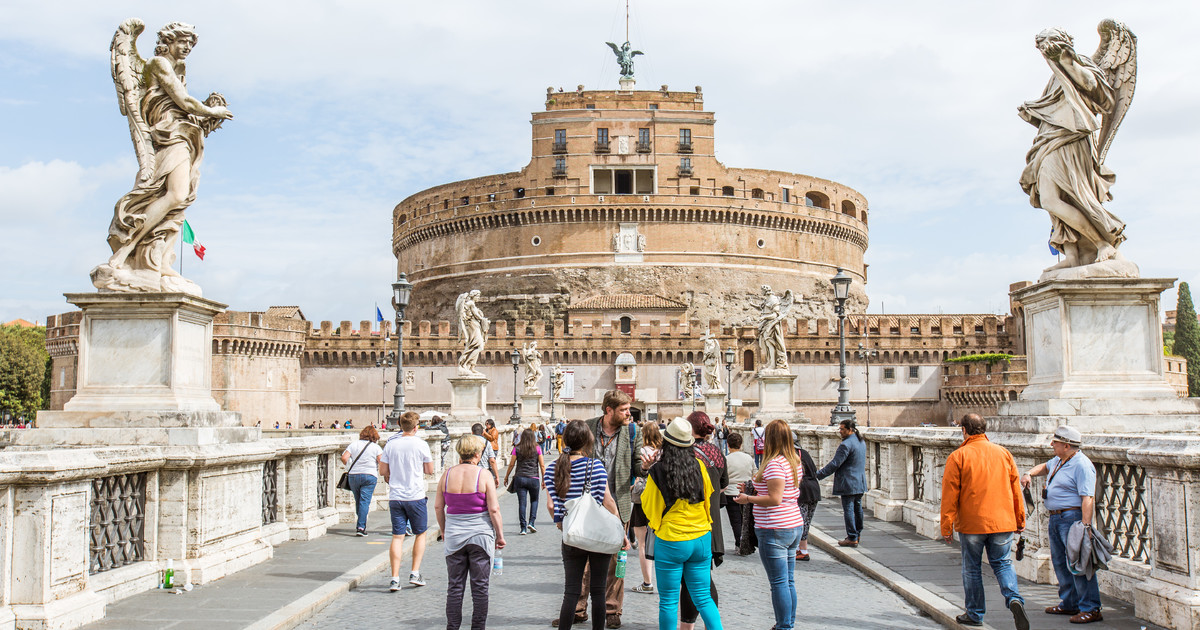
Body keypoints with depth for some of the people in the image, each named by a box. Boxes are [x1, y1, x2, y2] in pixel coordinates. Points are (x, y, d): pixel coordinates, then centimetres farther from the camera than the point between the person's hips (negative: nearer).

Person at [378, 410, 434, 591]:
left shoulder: (391, 444, 1)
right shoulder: (421, 445, -7)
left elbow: (382, 471, 5)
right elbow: (430, 470, 1)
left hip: (395, 497, 3)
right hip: (416, 496, -2)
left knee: (397, 537, 4)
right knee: (420, 534, 14)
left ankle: (395, 578, 0)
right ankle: (415, 573, 9)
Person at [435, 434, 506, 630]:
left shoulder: (447, 475, 1)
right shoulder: (483, 475, -9)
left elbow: (438, 507, 7)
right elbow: (494, 509, -10)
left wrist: (444, 530, 21)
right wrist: (500, 535, 0)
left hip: (454, 535, 3)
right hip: (480, 535, -3)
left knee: (454, 587, 10)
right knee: (480, 588, 6)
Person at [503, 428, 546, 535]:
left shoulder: (517, 449, 1)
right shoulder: (537, 448, 0)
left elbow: (511, 464, 2)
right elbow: (542, 465, 0)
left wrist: (506, 477, 14)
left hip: (520, 478, 0)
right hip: (534, 478, 0)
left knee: (522, 503, 3)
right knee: (534, 500, 18)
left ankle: (523, 528, 2)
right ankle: (531, 522, 4)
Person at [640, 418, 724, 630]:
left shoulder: (658, 471, -12)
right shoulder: (699, 465, -3)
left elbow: (649, 506, 0)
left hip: (671, 542, -4)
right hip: (702, 539, 4)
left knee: (668, 602, 8)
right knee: (703, 598, 12)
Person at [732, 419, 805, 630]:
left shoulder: (774, 464, -18)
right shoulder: (794, 462, 10)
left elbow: (775, 498, -23)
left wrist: (748, 499, -11)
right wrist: (759, 484, 21)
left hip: (774, 529, -9)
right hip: (794, 526, 9)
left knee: (779, 583, -2)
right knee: (789, 581, 15)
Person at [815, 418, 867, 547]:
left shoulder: (846, 444, -19)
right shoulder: (861, 442, 11)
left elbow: (834, 464, -20)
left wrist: (818, 474, -15)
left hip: (848, 483, -9)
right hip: (860, 483, 9)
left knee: (848, 509, -4)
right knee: (857, 508, 16)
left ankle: (852, 538, -3)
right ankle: (857, 534, 26)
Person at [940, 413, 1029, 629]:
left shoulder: (958, 457, -7)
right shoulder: (1003, 453, 5)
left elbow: (950, 494, -8)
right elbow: (1015, 489, 10)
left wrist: (946, 526, -3)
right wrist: (1020, 520, 19)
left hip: (971, 523, -3)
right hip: (1003, 521, 3)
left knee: (971, 567, 10)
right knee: (1002, 563, 13)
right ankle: (1014, 599, -11)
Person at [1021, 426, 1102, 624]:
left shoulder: (1081, 465, -17)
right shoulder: (1059, 460, 13)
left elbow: (1088, 498, -22)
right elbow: (1045, 466, 36)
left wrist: (1086, 526, -28)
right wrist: (1029, 473, 16)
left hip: (1073, 518, -10)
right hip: (1056, 518, 10)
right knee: (1060, 562, 15)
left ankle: (1091, 609, -5)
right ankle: (1069, 604, 25)